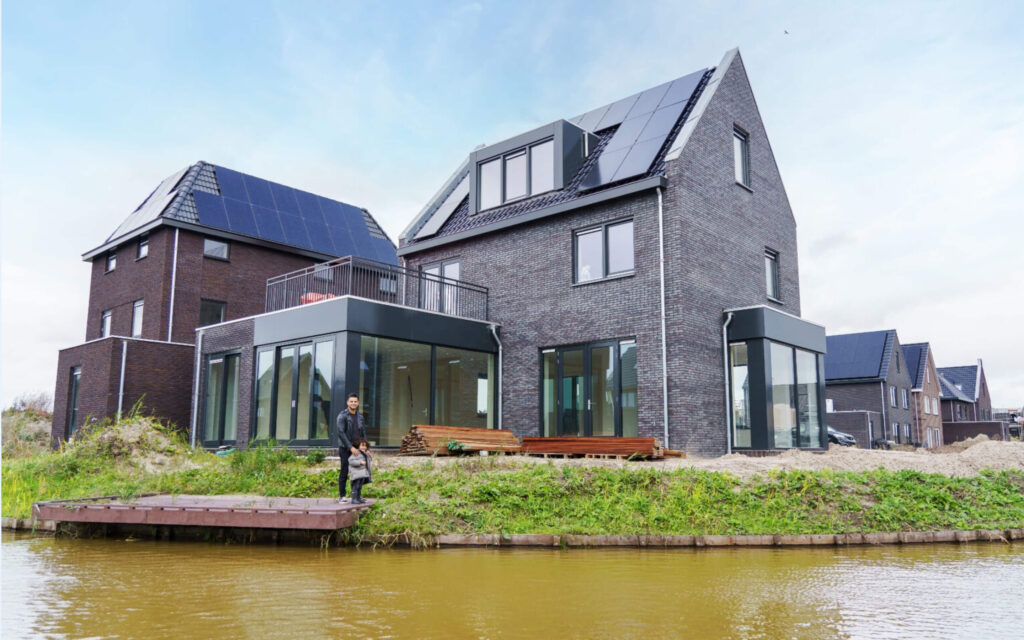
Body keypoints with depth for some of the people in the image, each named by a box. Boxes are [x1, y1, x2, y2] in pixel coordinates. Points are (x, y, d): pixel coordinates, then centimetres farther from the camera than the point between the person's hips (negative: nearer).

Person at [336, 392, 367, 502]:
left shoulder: (360, 417, 10)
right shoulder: (342, 416, -8)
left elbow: (363, 433, 13)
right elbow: (341, 433, -15)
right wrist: (351, 447, -21)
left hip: (356, 448, 5)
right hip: (345, 448, -5)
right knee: (344, 471, -2)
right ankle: (341, 496, 6)